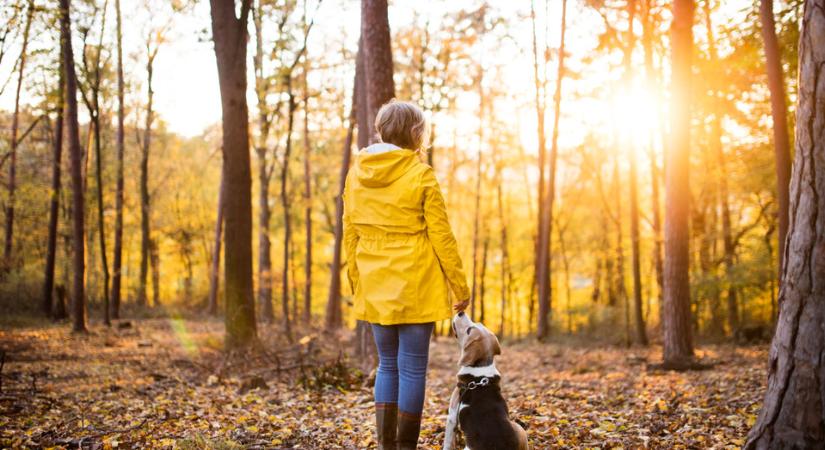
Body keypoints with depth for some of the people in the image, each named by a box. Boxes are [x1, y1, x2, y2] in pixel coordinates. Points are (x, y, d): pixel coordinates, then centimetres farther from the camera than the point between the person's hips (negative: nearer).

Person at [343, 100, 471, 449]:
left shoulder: (356, 174, 5)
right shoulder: (421, 175, -10)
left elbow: (350, 236, 9)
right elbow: (441, 237, -8)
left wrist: (357, 283, 18)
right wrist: (460, 286, -1)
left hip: (375, 287, 5)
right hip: (415, 287, -5)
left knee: (388, 364, 16)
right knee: (412, 368, 3)